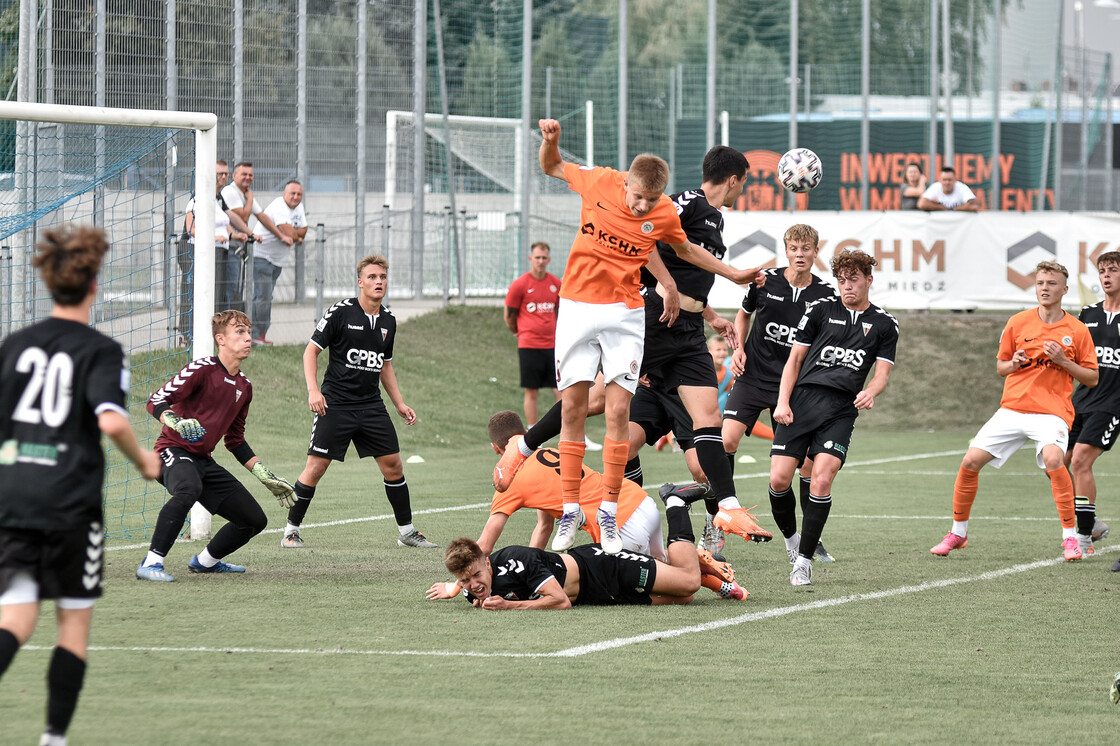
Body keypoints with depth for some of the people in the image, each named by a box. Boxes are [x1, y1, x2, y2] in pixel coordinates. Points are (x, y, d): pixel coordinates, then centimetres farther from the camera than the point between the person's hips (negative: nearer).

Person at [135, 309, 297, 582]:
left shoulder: (244, 387, 13)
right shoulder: (202, 370, -12)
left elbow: (235, 440, 23)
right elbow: (156, 401, -18)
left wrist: (266, 476, 19)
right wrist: (177, 422, -38)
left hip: (204, 461, 8)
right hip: (174, 451, -8)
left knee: (255, 519, 7)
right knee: (189, 488, -42)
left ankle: (205, 561, 33)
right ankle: (151, 563, -39)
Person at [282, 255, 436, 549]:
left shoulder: (388, 321, 10)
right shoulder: (341, 312, -8)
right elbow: (311, 351, -4)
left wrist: (399, 404, 18)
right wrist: (313, 390, -16)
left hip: (371, 405, 5)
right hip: (335, 403, -5)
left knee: (393, 466, 3)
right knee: (316, 467, -8)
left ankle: (406, 531, 15)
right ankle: (291, 530, 4)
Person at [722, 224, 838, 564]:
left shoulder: (825, 296, -3)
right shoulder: (766, 281, -3)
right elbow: (744, 314, 16)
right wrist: (739, 348, 1)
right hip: (754, 375, 0)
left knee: (807, 461, -5)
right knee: (727, 440, -18)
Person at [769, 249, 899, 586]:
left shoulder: (884, 325, 12)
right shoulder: (820, 310, 11)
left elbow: (882, 372, 6)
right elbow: (795, 358, 10)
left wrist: (871, 391, -18)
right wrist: (782, 402, -2)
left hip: (842, 409, -1)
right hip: (802, 399, 1)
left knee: (822, 479, -18)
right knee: (779, 480, -9)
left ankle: (804, 559, -7)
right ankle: (791, 537, 19)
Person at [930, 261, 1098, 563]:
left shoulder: (1077, 330, 3)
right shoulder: (1018, 322, 8)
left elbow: (1092, 378, 5)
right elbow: (1000, 366, 17)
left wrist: (1063, 361, -10)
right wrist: (1015, 363, -6)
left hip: (1052, 411, -3)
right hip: (1013, 408, 3)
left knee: (1053, 459, -32)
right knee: (970, 462, -7)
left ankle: (1070, 536, -21)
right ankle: (958, 533, 12)